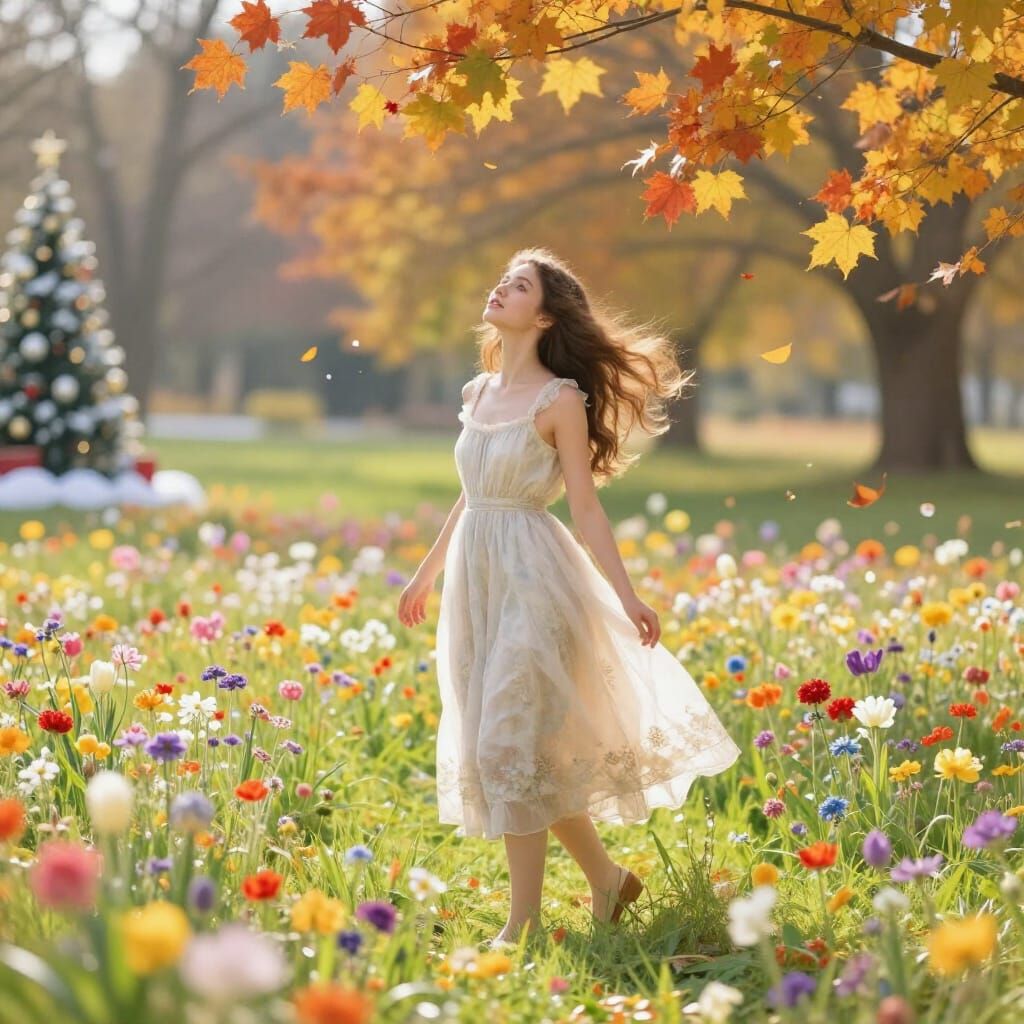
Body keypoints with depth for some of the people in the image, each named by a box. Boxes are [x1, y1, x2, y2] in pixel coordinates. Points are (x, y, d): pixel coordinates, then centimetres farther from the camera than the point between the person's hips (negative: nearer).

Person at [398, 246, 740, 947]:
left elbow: (585, 506, -8)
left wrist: (627, 597, -13)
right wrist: (426, 573, 26)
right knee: (487, 742, 9)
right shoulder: (479, 392, 11)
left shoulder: (560, 400, -8)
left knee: (511, 743, -10)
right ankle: (606, 876, 24)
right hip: (475, 576, 8)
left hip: (532, 577, -7)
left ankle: (524, 919, -1)